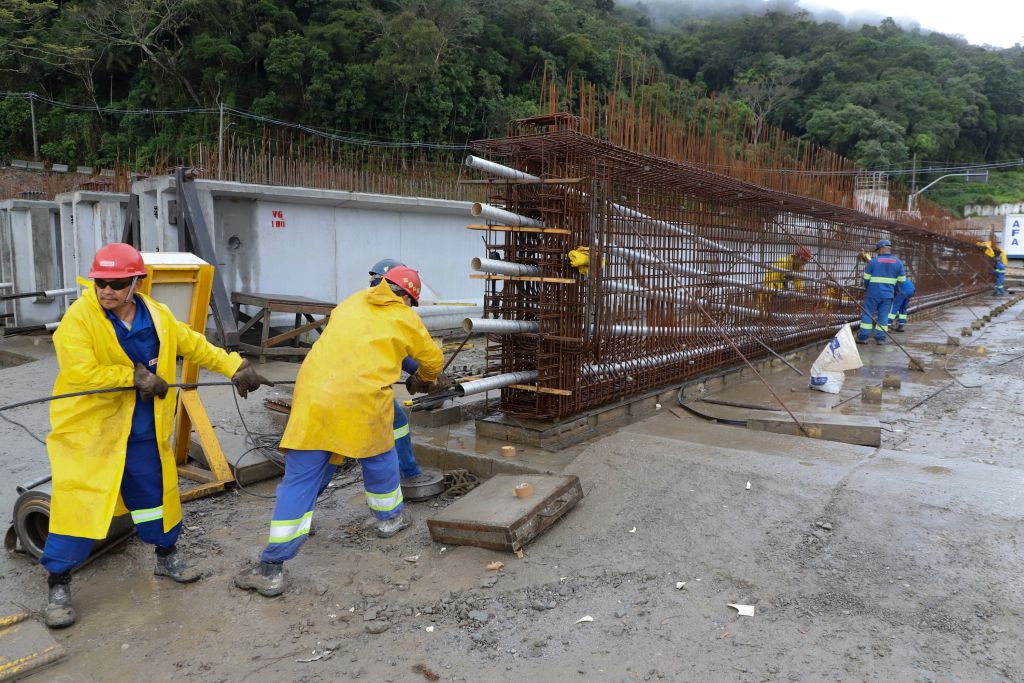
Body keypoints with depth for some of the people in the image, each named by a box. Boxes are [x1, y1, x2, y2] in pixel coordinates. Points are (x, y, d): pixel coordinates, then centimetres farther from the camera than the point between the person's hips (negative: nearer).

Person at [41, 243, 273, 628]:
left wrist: (236, 368, 1)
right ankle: (58, 585, 16)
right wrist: (135, 376, -23)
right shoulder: (79, 318, -15)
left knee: (156, 491, 16)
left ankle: (167, 556, 38)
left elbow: (196, 347, 7)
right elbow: (79, 372, -23)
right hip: (87, 429, -4)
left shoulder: (157, 316, 0)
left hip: (143, 429, 5)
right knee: (78, 502, -3)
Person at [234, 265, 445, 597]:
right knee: (379, 459, 25)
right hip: (362, 403, -2)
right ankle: (389, 518, 46)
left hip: (313, 398, 3)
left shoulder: (350, 303, 21)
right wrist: (424, 380, 47)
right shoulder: (406, 318, 13)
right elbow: (433, 360, 25)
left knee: (298, 480, 4)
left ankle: (271, 568, 6)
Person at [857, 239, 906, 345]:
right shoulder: (898, 262, 3)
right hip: (888, 295, 3)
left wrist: (867, 288, 19)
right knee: (883, 316, 7)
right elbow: (901, 280, 7)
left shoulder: (874, 261, -5)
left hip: (873, 293, -3)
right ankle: (880, 338, 5)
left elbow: (866, 278, 0)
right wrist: (895, 290, 23)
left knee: (867, 314, 2)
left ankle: (863, 337, -1)